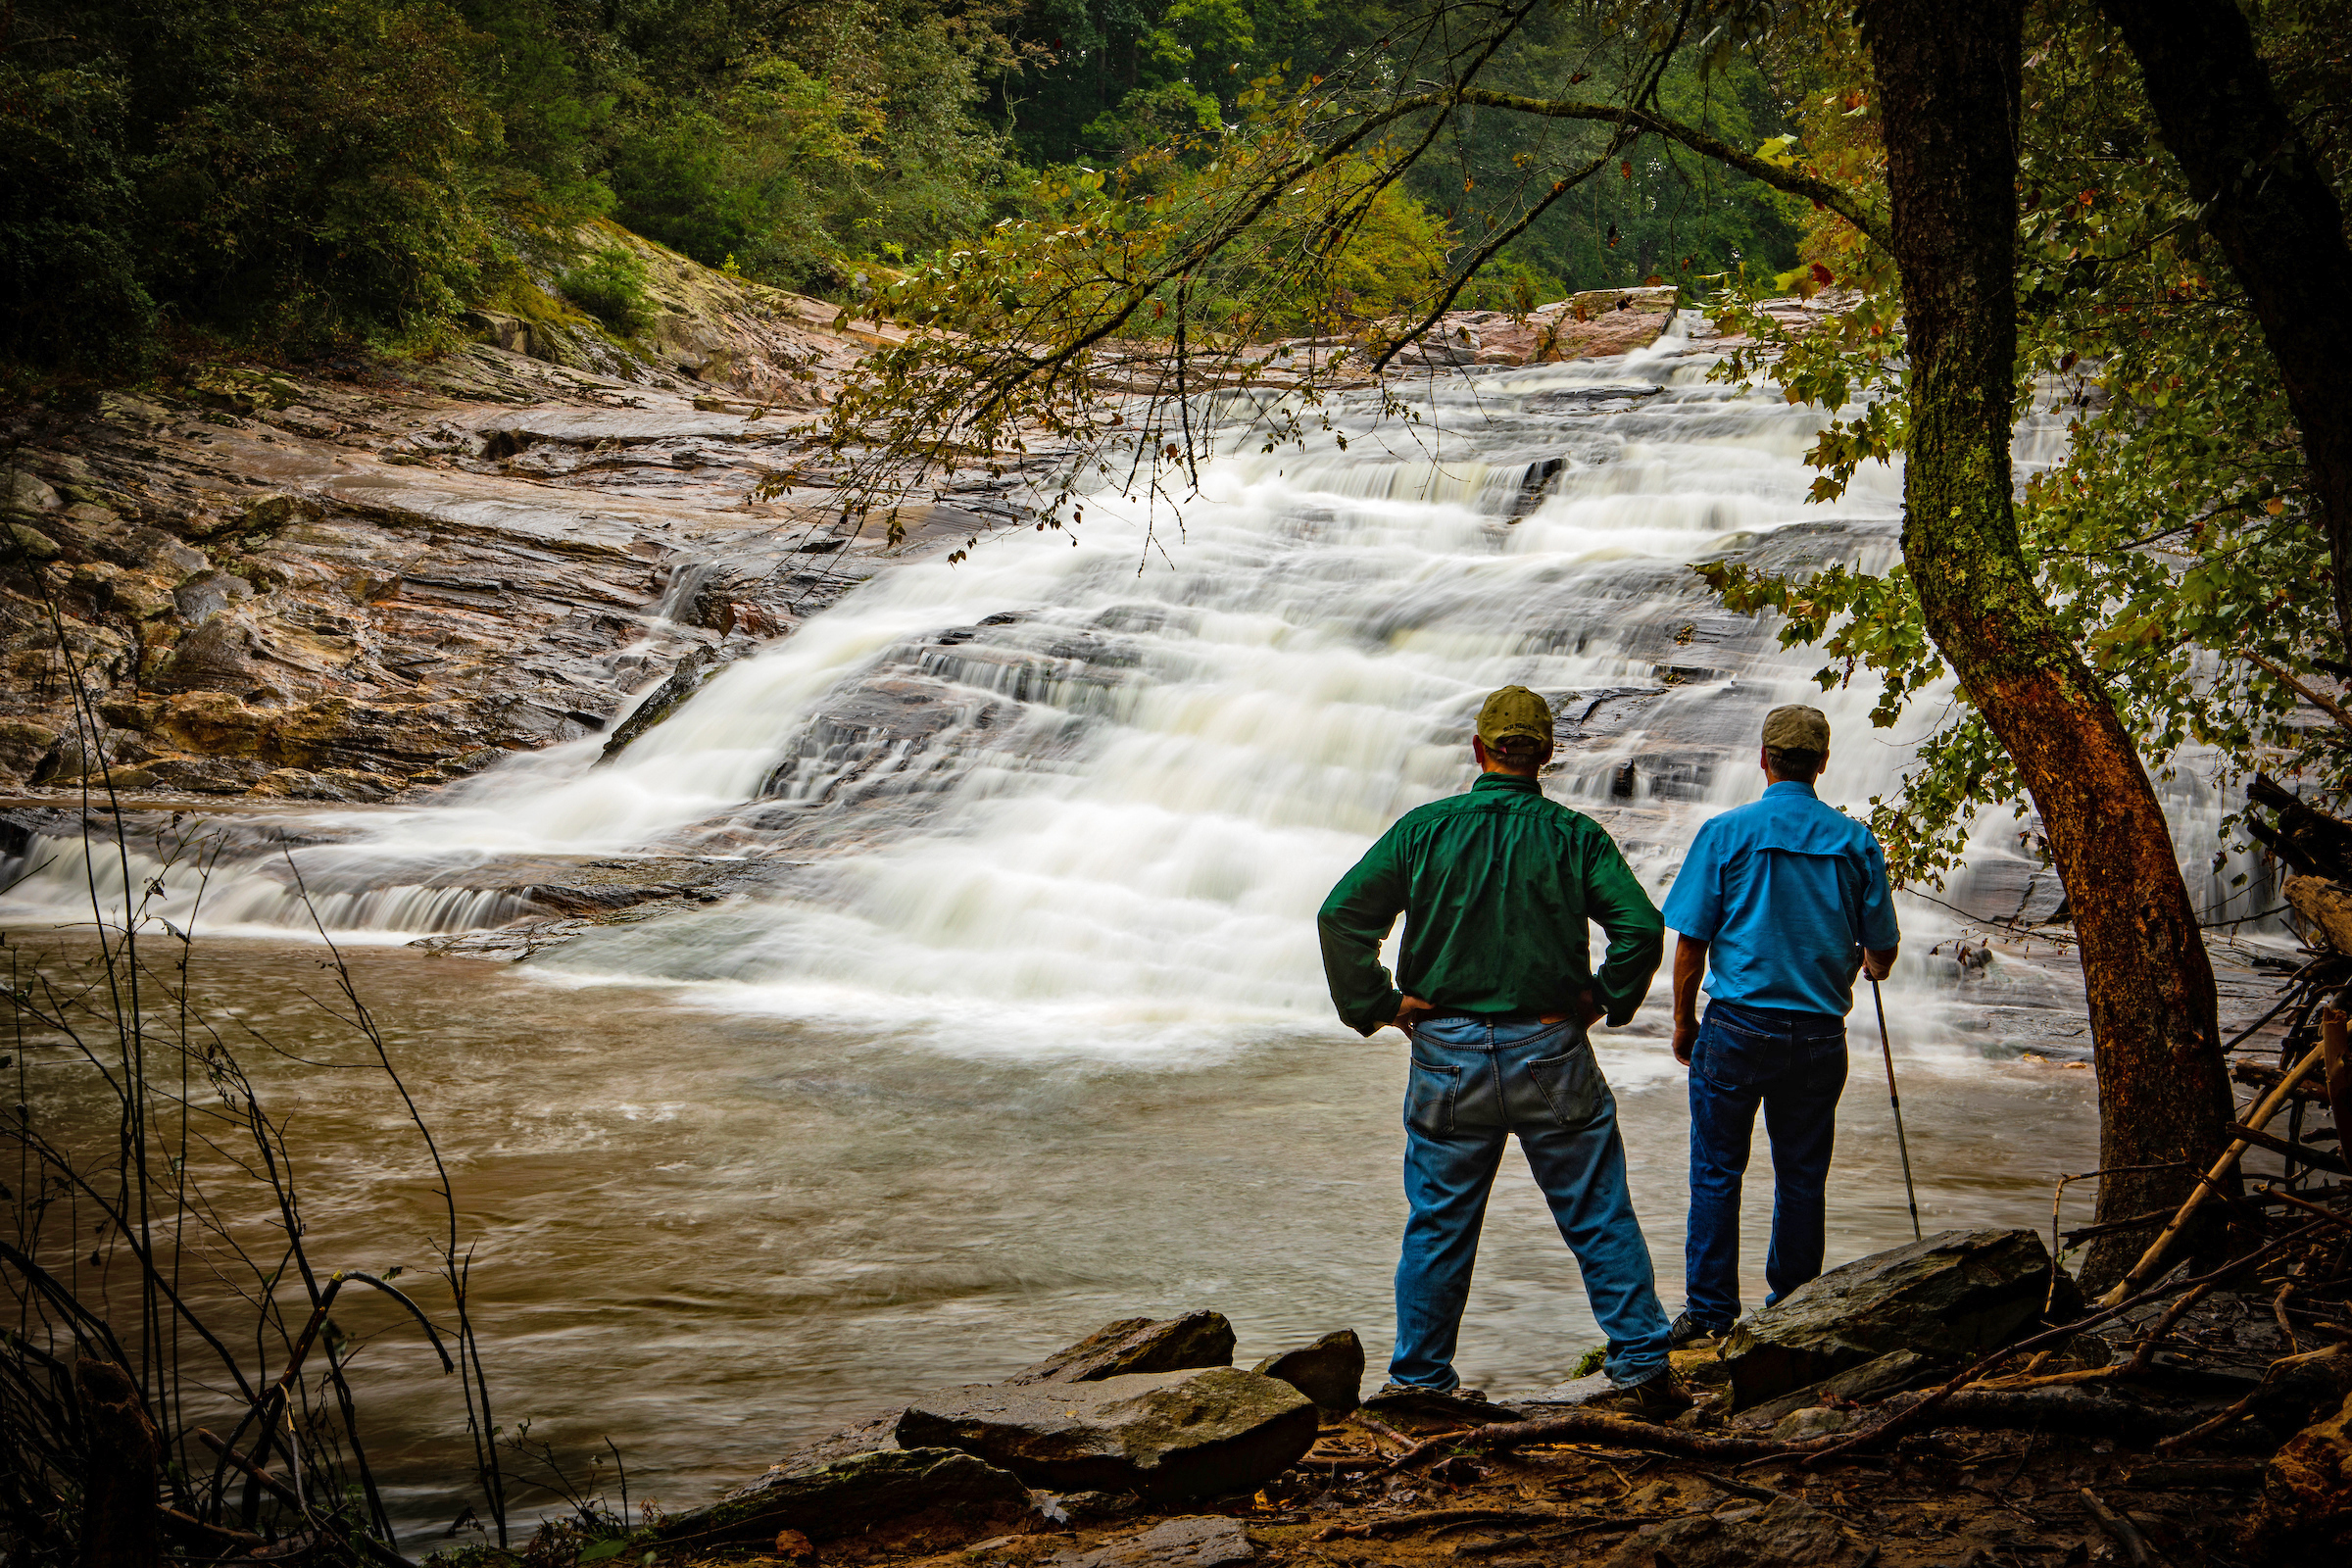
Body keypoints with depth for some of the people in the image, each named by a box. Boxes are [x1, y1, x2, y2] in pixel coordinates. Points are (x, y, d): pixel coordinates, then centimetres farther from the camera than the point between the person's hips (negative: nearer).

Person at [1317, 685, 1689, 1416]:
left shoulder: (1424, 828, -1)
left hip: (1447, 1054, 1)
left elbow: (1341, 916, -6)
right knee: (1600, 1219, 7)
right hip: (1551, 1054, -1)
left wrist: (1376, 1006, 1)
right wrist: (1604, 999, 3)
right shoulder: (1573, 835, -2)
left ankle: (1418, 1377, 15)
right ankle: (1642, 1368, 7)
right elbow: (1641, 927, -10)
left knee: (1438, 1225, 10)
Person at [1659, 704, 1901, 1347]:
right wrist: (1856, 967, 29)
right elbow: (1881, 955, 5)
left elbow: (1691, 940, -5)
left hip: (1737, 1027, -2)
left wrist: (1683, 1022, 8)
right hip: (1819, 1031, 2)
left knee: (1716, 1174, 6)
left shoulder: (1726, 833, -5)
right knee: (1802, 1177, 12)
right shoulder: (1855, 842, 0)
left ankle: (1710, 1310, 7)